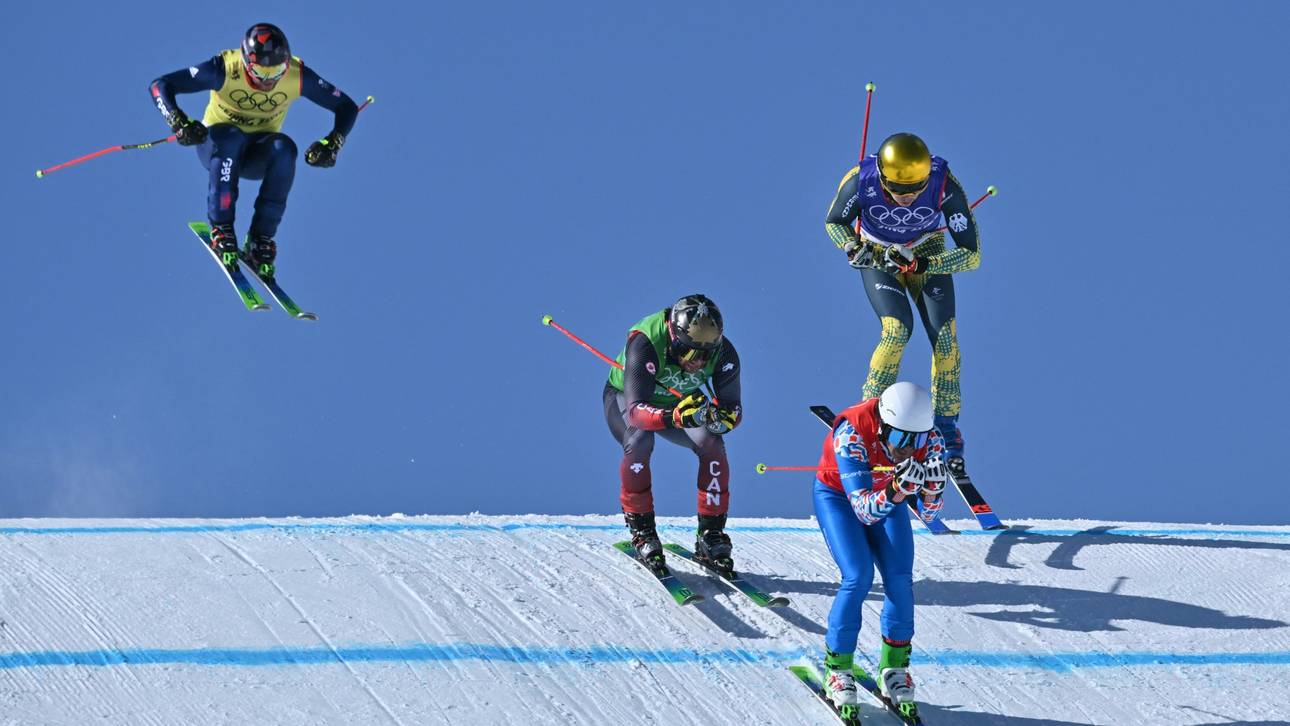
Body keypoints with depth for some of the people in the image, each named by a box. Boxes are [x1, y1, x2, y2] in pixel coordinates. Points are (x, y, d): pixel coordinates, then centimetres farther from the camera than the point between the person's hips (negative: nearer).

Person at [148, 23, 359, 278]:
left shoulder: (298, 76, -19)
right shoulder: (225, 70, -25)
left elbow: (347, 107, -8)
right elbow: (160, 86, -23)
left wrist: (332, 144, -25)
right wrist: (178, 122, -40)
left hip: (258, 155, 2)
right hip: (215, 146, -2)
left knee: (284, 148, -33)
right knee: (231, 138, -37)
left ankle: (261, 239, -25)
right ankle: (221, 229, -28)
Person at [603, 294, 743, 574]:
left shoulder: (724, 354, -28)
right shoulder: (645, 344, -40)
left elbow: (732, 407, -20)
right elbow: (636, 410, -45)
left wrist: (722, 418, -45)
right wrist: (674, 416, -64)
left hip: (680, 404, 3)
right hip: (625, 398, -3)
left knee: (711, 442, -24)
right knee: (639, 441, -34)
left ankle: (711, 535, -12)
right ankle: (641, 531, -19)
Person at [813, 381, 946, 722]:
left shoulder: (929, 438, -27)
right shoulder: (852, 432, -38)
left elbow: (928, 514, -21)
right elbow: (864, 510, -41)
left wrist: (933, 485, -42)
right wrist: (896, 489, -59)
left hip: (888, 495, 3)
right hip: (837, 495, -3)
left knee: (900, 578, -13)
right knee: (858, 576, -21)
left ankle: (894, 668, 5)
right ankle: (838, 670, -4)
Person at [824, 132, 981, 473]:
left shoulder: (945, 187, -34)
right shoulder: (860, 181, -33)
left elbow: (971, 255, -28)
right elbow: (834, 222, -9)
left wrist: (919, 265, -39)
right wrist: (853, 249, -29)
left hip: (927, 252, 1)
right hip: (878, 255, -1)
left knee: (944, 336, -12)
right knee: (897, 329, -23)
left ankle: (946, 427, 4)